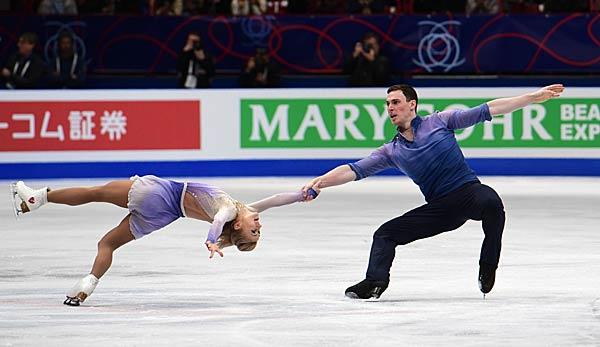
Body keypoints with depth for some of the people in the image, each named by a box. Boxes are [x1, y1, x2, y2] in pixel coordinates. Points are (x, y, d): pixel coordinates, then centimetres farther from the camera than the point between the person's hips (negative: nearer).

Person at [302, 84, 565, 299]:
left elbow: (487, 111, 0)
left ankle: (487, 269, -25)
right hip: (439, 208, 4)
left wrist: (535, 97, -5)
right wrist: (321, 181, -16)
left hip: (469, 190, -4)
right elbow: (354, 170, 2)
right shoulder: (391, 152, 11)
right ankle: (374, 282, -22)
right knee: (385, 233, -4)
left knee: (491, 203, -38)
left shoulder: (439, 121, 2)